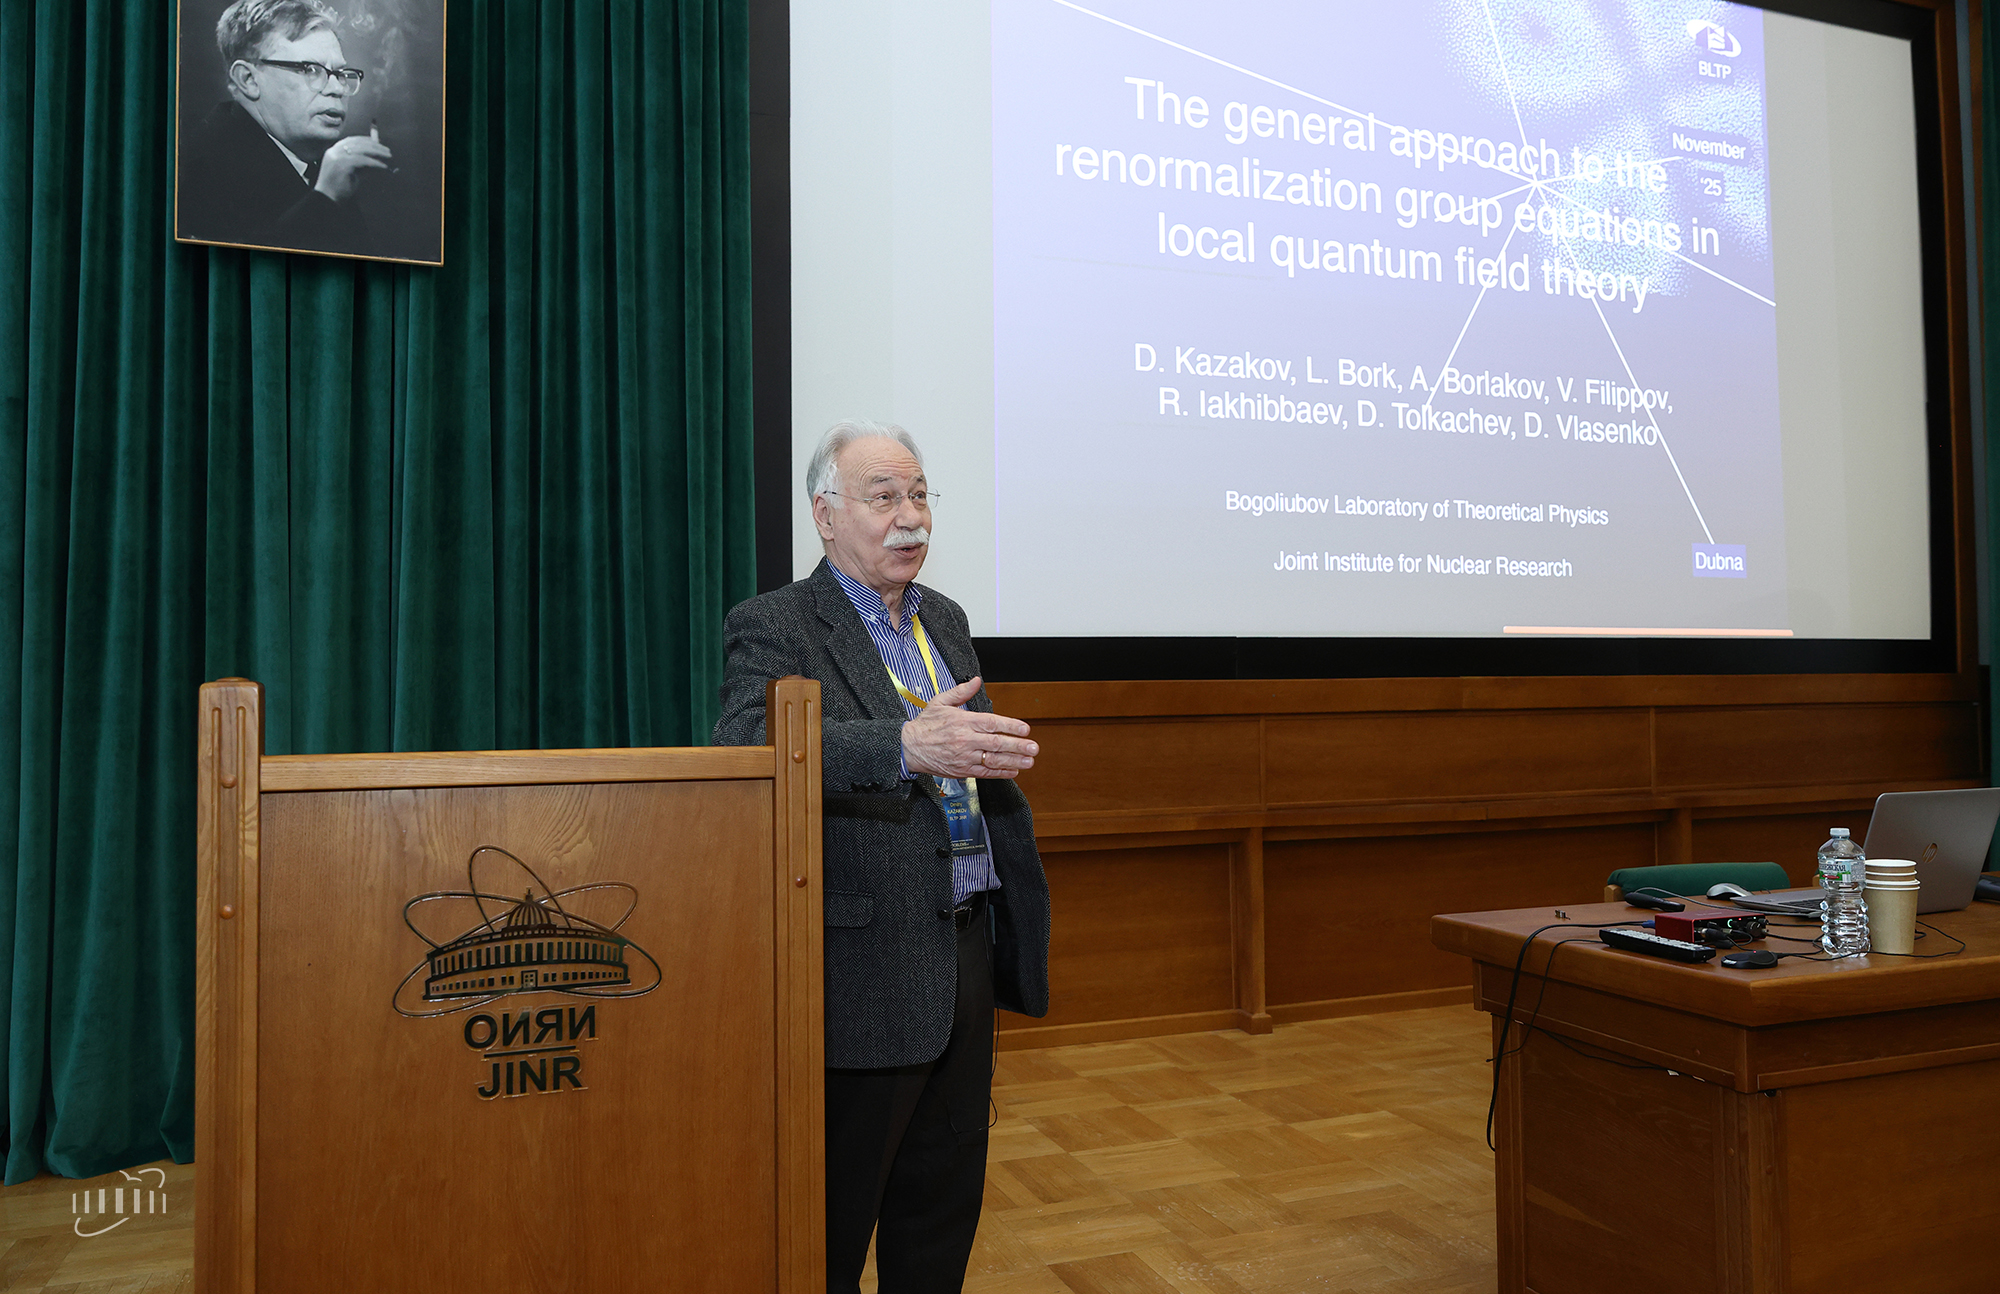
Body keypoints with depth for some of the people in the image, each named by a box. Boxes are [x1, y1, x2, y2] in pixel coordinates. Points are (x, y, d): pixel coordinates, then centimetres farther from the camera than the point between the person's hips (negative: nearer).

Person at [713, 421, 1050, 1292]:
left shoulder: (945, 621, 14)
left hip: (965, 955, 7)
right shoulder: (772, 629, -10)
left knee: (943, 1207, 20)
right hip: (866, 968, -7)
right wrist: (906, 747, -40)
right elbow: (744, 750, -29)